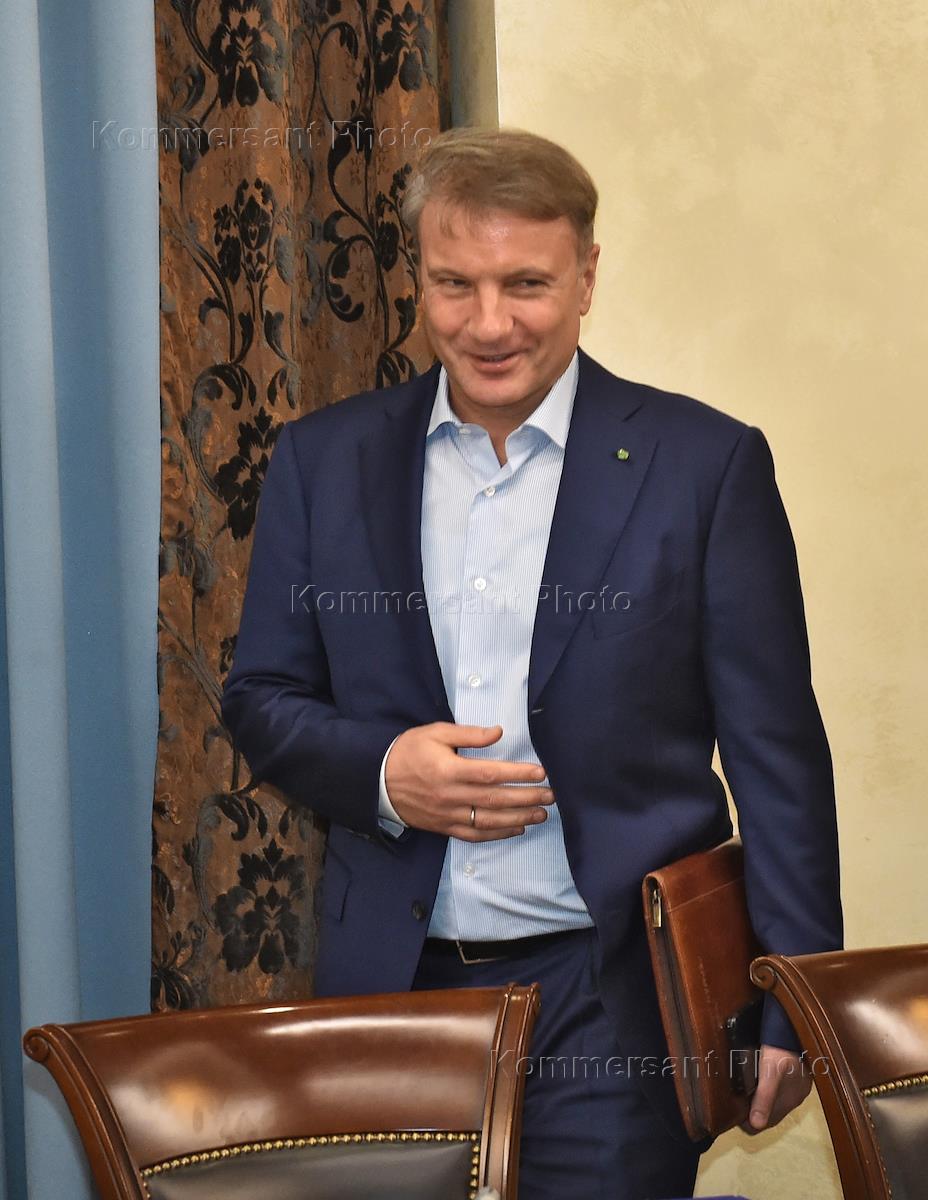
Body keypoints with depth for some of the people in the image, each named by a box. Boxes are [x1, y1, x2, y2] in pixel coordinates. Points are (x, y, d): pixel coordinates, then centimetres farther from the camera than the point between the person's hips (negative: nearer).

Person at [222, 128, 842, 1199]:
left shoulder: (705, 463, -2)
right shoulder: (325, 460, 6)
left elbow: (775, 756, -2)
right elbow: (260, 700, 11)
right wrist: (381, 771, -11)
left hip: (612, 992, -2)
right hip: (391, 981, 3)